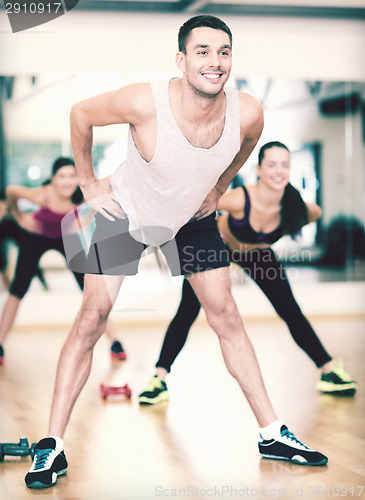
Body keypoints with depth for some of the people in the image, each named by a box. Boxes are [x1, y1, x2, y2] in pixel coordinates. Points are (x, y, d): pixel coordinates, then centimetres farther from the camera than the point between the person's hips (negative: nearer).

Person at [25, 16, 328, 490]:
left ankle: (272, 434, 12)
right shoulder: (144, 102, -34)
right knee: (91, 319, -9)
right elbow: (80, 114, -15)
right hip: (125, 213, -3)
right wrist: (89, 183, -10)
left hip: (193, 217, 3)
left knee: (227, 317, 2)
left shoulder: (247, 112, -25)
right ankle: (52, 445, -1)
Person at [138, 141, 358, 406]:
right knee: (187, 312, -10)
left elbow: (316, 212, -2)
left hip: (258, 252, 3)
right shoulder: (239, 199, -41)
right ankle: (159, 379, -3)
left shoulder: (292, 206, -28)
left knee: (291, 312, 0)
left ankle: (329, 371, 13)